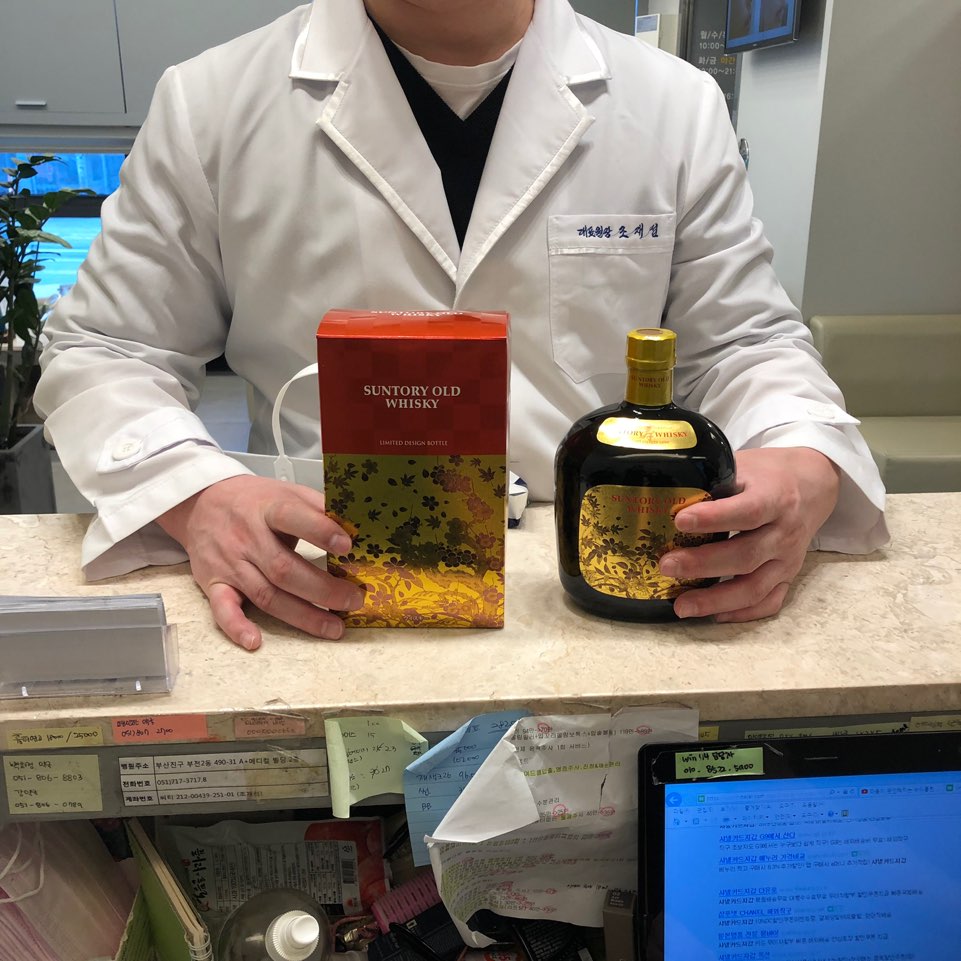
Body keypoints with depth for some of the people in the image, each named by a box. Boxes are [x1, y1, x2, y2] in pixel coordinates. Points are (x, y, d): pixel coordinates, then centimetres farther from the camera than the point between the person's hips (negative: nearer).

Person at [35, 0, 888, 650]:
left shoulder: (679, 106, 5)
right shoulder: (210, 104, 2)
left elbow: (744, 342, 10)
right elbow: (106, 351, 7)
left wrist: (806, 468, -14)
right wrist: (197, 497, -15)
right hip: (322, 608, 0)